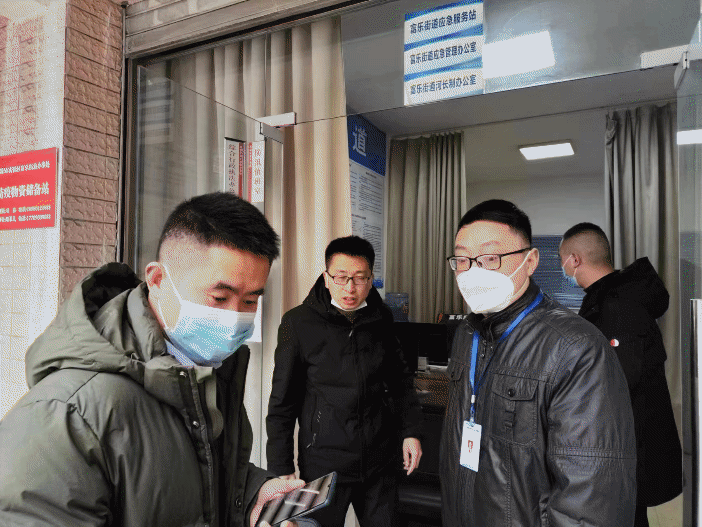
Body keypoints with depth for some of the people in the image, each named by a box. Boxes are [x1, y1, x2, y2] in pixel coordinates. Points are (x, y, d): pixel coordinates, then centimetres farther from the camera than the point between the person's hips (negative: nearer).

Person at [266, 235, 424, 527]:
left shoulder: (381, 317, -1)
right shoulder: (298, 322, -11)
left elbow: (400, 378, 12)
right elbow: (282, 402, -6)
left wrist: (410, 431, 9)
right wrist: (281, 469, -5)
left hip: (380, 459, 3)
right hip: (323, 462, -3)